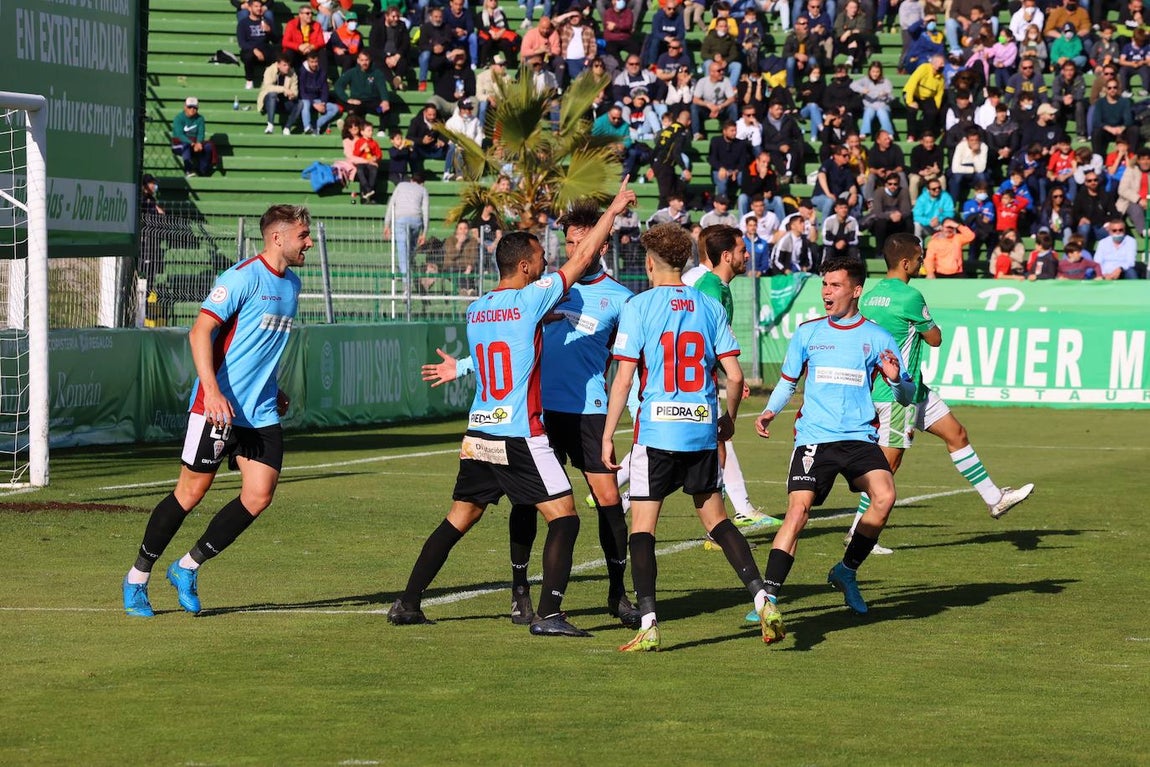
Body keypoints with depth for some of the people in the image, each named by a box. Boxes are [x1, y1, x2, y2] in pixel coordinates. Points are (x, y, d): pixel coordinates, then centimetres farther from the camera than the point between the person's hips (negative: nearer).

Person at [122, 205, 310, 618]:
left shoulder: (291, 283, 14)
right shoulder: (243, 277, -12)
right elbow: (200, 332, -18)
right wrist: (212, 391, -26)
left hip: (261, 413, 7)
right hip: (218, 407, -7)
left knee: (258, 497, -4)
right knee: (191, 492, -2)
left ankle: (187, 568, 11)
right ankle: (138, 578, 13)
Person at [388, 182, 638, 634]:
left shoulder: (476, 310, 9)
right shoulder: (530, 300, -9)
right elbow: (584, 257, -3)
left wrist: (547, 319, 36)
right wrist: (614, 210, 8)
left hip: (478, 435, 7)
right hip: (520, 437, -7)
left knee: (459, 518, 16)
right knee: (564, 516, -1)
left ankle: (408, 604, 17)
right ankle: (548, 614, -9)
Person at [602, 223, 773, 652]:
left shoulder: (639, 307, -5)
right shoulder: (709, 307, 6)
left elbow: (624, 378, -8)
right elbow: (735, 375, 4)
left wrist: (608, 435, -2)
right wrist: (729, 418, 22)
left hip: (657, 431, -4)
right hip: (702, 431, 4)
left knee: (642, 526, 2)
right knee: (714, 516, 17)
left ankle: (648, 625, -6)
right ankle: (761, 596, 4)